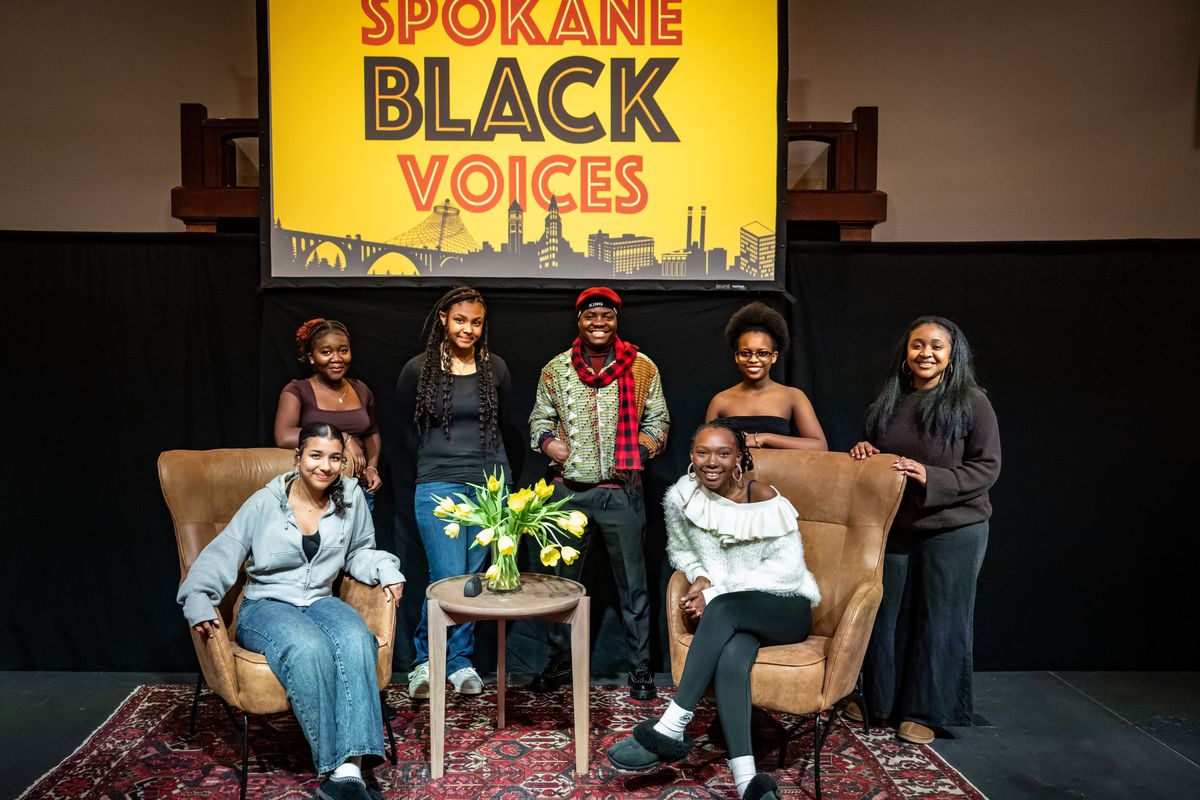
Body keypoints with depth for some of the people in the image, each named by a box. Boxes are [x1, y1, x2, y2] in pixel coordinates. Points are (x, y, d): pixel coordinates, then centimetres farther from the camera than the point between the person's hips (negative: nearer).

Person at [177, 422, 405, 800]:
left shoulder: (351, 497, 4)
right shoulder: (265, 502, -3)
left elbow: (359, 553, 17)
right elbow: (221, 555, -1)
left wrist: (385, 568, -3)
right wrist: (198, 601, -16)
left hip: (320, 601, 3)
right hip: (265, 605, -2)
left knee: (357, 641, -35)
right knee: (310, 649, -38)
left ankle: (350, 769, -43)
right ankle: (335, 769, -33)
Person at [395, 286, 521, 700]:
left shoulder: (495, 368, 6)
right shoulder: (418, 369, 0)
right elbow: (409, 432, 11)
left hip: (490, 484, 3)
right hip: (438, 487, -3)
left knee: (475, 577, 8)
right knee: (448, 578, -8)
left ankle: (460, 660, 24)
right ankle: (426, 659, 15)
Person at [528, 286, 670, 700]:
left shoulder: (642, 368, 1)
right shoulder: (555, 369, 5)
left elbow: (657, 419, 8)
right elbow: (539, 418, 12)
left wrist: (644, 447, -10)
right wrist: (547, 441, -8)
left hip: (622, 491, -1)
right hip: (569, 490, 2)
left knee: (632, 583, 7)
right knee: (562, 579, 12)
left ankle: (640, 668, 21)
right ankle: (559, 662, 29)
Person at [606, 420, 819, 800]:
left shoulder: (762, 499, -12)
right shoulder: (681, 497, 1)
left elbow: (787, 568, -14)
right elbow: (680, 551, 17)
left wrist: (715, 593, -19)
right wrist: (700, 578, -7)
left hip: (785, 608, -3)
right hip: (734, 616, 3)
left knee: (724, 608, -35)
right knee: (732, 655, -33)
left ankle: (671, 728, -34)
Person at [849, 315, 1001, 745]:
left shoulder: (971, 402, -8)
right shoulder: (889, 401, 7)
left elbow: (987, 467, -11)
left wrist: (930, 477, -22)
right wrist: (865, 451, -3)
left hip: (953, 530, -4)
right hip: (894, 526, 5)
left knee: (939, 620, 6)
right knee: (886, 614, 13)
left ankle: (925, 711, 21)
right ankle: (878, 698, 30)